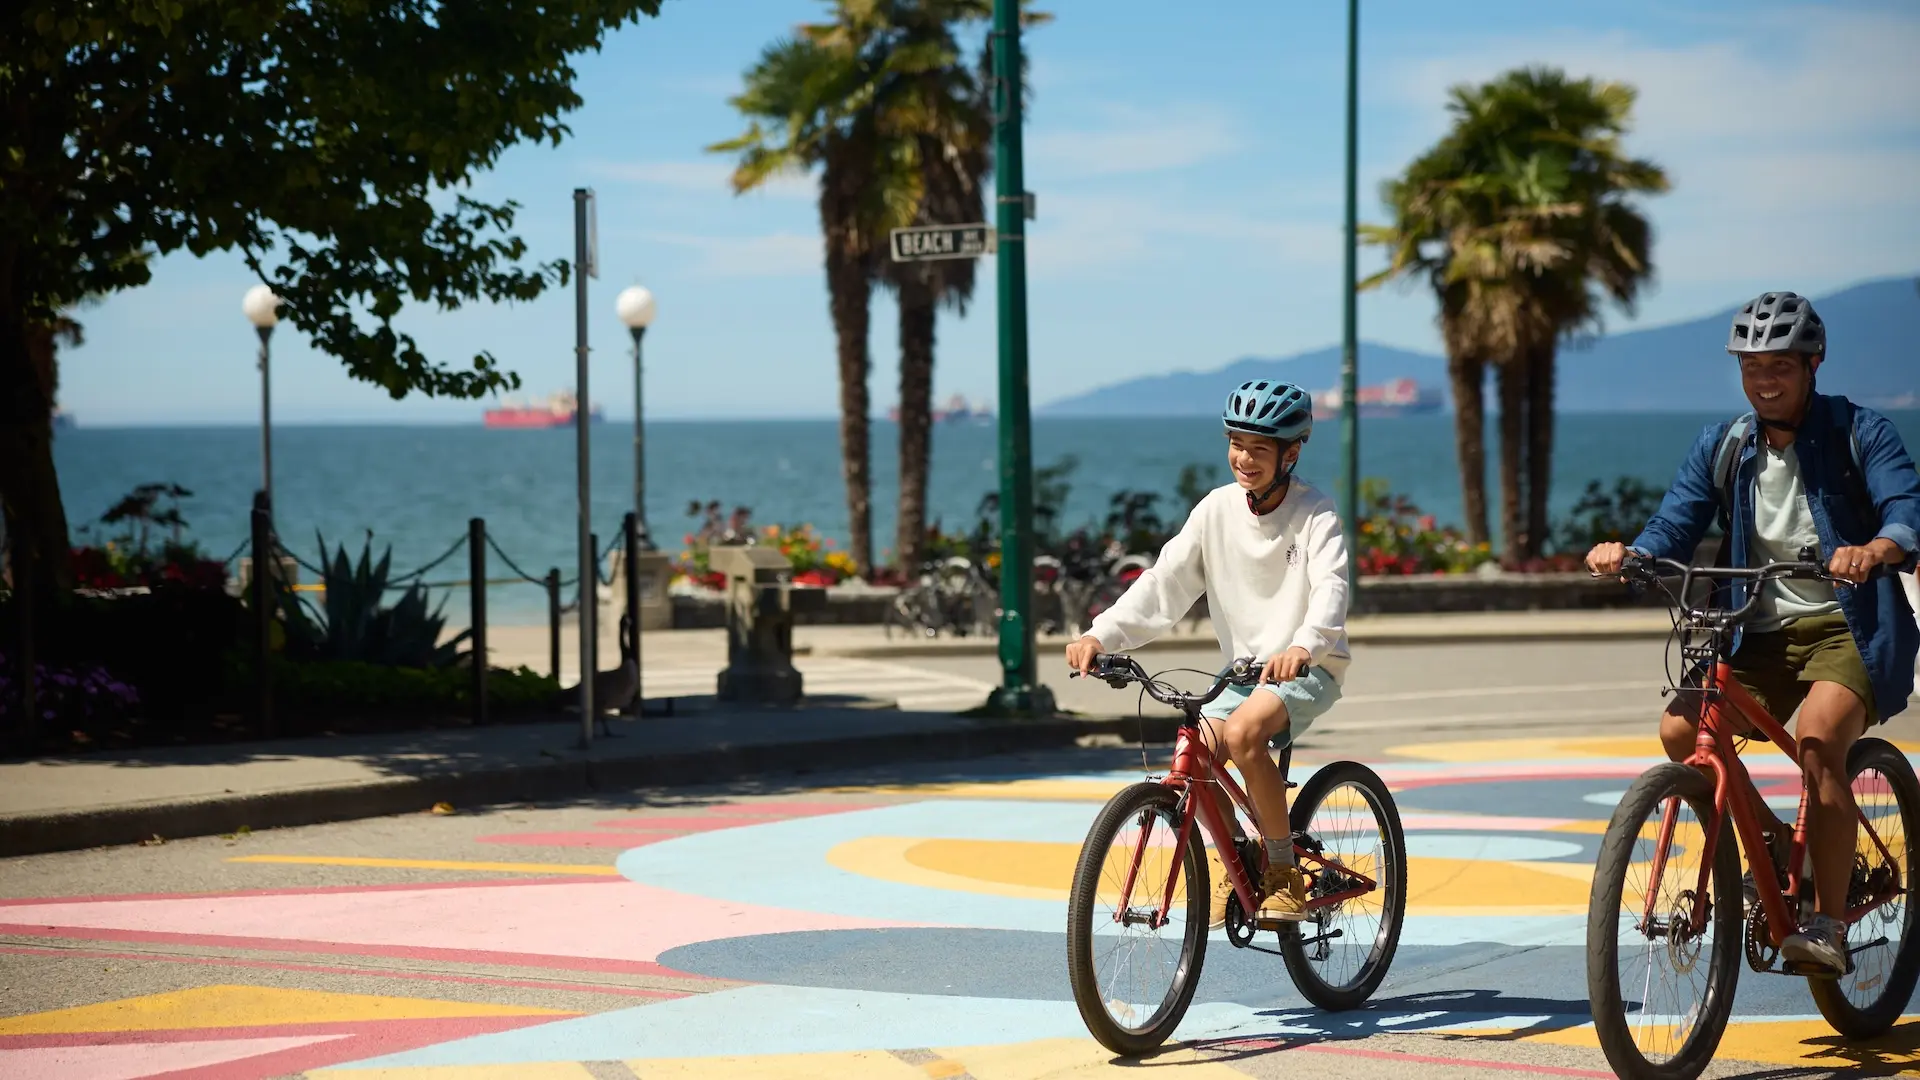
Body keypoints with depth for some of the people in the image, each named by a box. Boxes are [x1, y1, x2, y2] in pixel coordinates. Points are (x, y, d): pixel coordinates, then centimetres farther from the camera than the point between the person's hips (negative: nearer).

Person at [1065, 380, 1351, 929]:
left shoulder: (1314, 514, -12)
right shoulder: (1218, 508, -1)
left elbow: (1330, 589, -28)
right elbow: (1164, 581, -7)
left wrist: (1302, 647, -50)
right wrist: (1101, 635, -22)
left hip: (1308, 670, -5)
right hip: (1244, 671, 5)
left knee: (1242, 733, -32)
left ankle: (1286, 871, -17)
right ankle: (1241, 861, 8)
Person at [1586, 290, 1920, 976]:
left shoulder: (1859, 433, -4)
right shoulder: (1722, 447, 8)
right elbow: (1674, 530, 0)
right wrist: (1627, 554, -23)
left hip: (1849, 628, -4)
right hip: (1762, 634, 4)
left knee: (1819, 739, -31)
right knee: (1680, 728, -19)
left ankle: (1829, 926, -26)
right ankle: (1768, 842, 7)